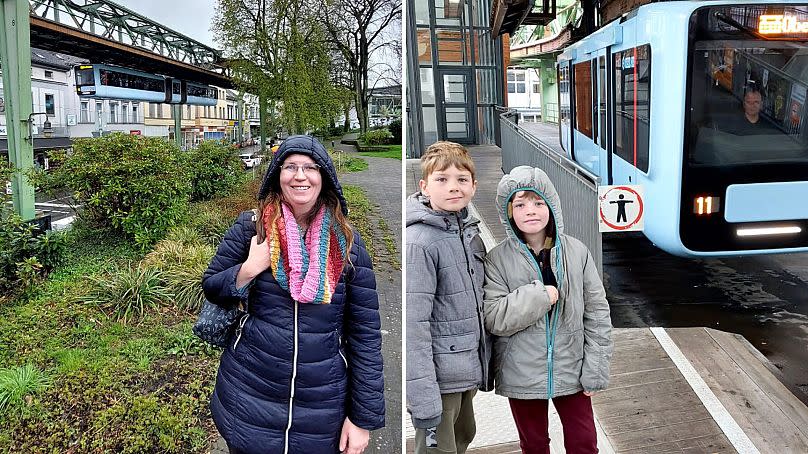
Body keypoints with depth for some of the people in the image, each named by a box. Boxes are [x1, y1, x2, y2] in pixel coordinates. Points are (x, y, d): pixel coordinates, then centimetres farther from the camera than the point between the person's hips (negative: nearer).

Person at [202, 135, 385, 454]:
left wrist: (363, 418, -5)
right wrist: (248, 270, -15)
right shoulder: (251, 227, -4)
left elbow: (366, 333, -4)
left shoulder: (347, 242, -5)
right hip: (250, 395, 0)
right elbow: (211, 287, 6)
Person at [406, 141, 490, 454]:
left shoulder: (470, 232, 5)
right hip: (438, 378, -8)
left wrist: (482, 366, 16)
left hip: (467, 373, 8)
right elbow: (413, 324, -23)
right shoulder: (419, 242, -20)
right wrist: (423, 399, -24)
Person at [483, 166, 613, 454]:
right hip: (522, 376, -1)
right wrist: (539, 297, -23)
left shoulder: (577, 252, -5)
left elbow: (597, 312, -2)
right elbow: (493, 318, -14)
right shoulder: (497, 259, -9)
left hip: (571, 372, 1)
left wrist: (595, 369, -3)